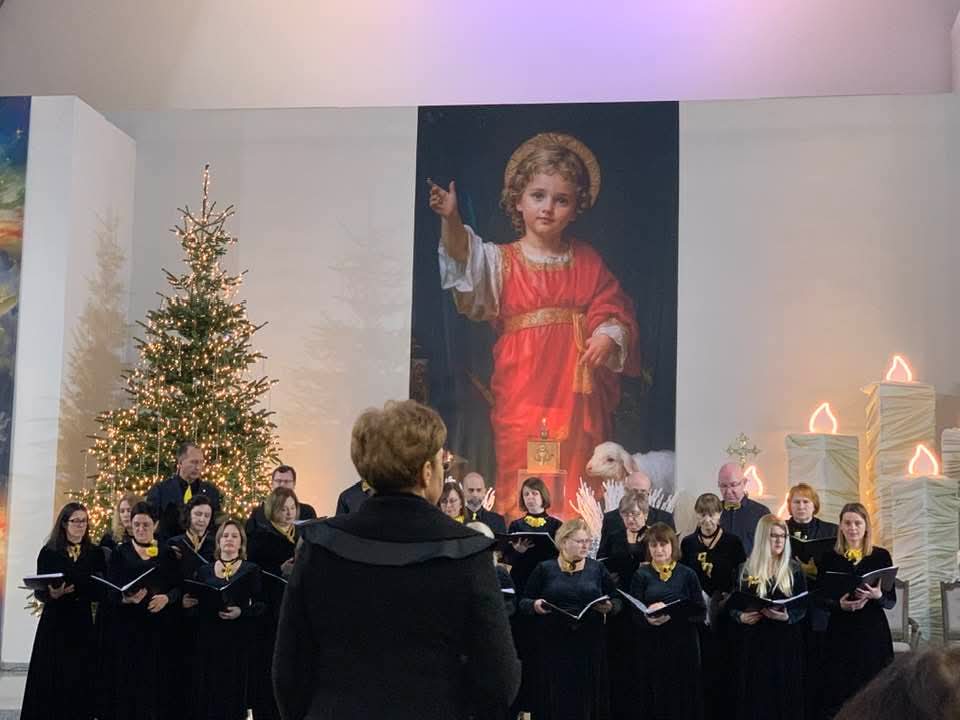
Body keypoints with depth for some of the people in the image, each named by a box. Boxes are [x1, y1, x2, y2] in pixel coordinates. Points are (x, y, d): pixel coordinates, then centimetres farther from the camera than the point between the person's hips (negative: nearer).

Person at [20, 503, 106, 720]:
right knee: (52, 680, -1)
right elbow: (39, 591, -2)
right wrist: (52, 594, -22)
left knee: (80, 679, 1)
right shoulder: (49, 552, 1)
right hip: (55, 623, -1)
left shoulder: (95, 553, 6)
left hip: (83, 623, 2)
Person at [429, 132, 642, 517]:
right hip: (522, 388, -2)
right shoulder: (502, 261, 2)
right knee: (522, 469, -4)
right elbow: (465, 254, -17)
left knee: (577, 469, 6)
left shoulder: (588, 262, 10)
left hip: (577, 387, 2)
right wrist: (451, 219, -36)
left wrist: (608, 337, -14)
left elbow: (614, 310, 8)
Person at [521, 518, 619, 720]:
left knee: (587, 700, 4)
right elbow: (523, 602, 6)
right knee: (557, 702, 0)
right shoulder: (544, 569, 4)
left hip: (590, 645, 2)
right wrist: (534, 605, -15)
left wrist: (609, 606, -11)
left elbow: (617, 601, 11)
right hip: (553, 645, -1)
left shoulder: (597, 568, 9)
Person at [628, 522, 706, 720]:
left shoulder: (687, 574, 4)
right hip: (651, 647, 0)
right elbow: (633, 613, -2)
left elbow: (700, 613, -1)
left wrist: (672, 614, -17)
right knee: (654, 699, 3)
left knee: (681, 699, 3)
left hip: (682, 646, 0)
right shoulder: (641, 575, 4)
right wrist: (648, 618, -24)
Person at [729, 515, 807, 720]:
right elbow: (733, 605, 5)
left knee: (785, 695, 2)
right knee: (755, 697, 1)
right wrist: (741, 616, -16)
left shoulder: (793, 569, 3)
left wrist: (787, 616, -18)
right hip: (754, 642, 0)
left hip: (785, 641, 0)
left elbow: (803, 607, 0)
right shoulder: (745, 570, 3)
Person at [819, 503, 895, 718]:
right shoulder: (830, 558, 4)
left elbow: (891, 601, 3)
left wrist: (878, 596, -18)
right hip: (840, 633, 0)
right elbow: (821, 599, 4)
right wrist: (840, 604, -15)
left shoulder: (881, 556, 2)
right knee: (840, 695, 0)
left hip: (873, 632, 0)